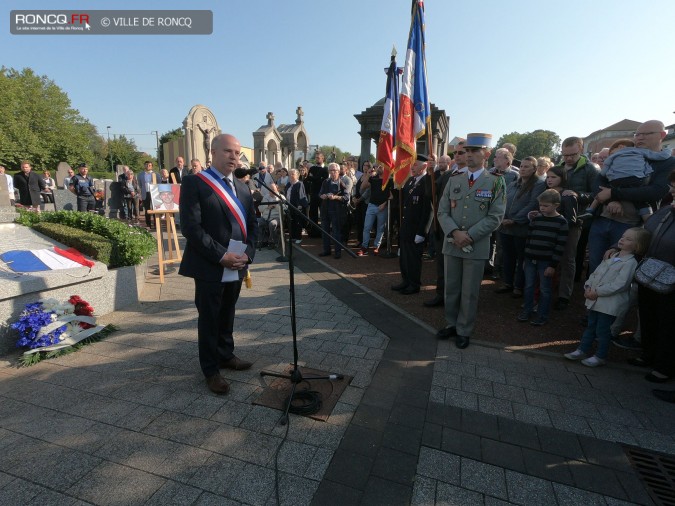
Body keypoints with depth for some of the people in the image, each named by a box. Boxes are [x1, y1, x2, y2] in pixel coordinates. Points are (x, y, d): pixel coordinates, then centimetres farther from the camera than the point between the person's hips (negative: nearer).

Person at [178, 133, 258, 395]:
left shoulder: (242, 187, 12)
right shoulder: (195, 183, -8)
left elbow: (252, 223, 11)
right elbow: (191, 227, -16)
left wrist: (248, 253, -5)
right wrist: (221, 255, -20)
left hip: (237, 266, 6)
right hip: (210, 267, -5)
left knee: (227, 314, 20)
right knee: (209, 319, 9)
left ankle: (226, 354, 39)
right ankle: (211, 369, 26)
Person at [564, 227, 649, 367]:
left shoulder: (630, 263, -14)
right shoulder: (611, 257, 11)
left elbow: (619, 284, -22)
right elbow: (595, 273, 12)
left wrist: (597, 292, -21)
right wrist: (588, 287, -3)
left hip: (610, 304, -7)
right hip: (595, 300, 7)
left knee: (602, 331, 4)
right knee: (590, 326, 16)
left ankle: (600, 356, 21)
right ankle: (582, 350, 27)